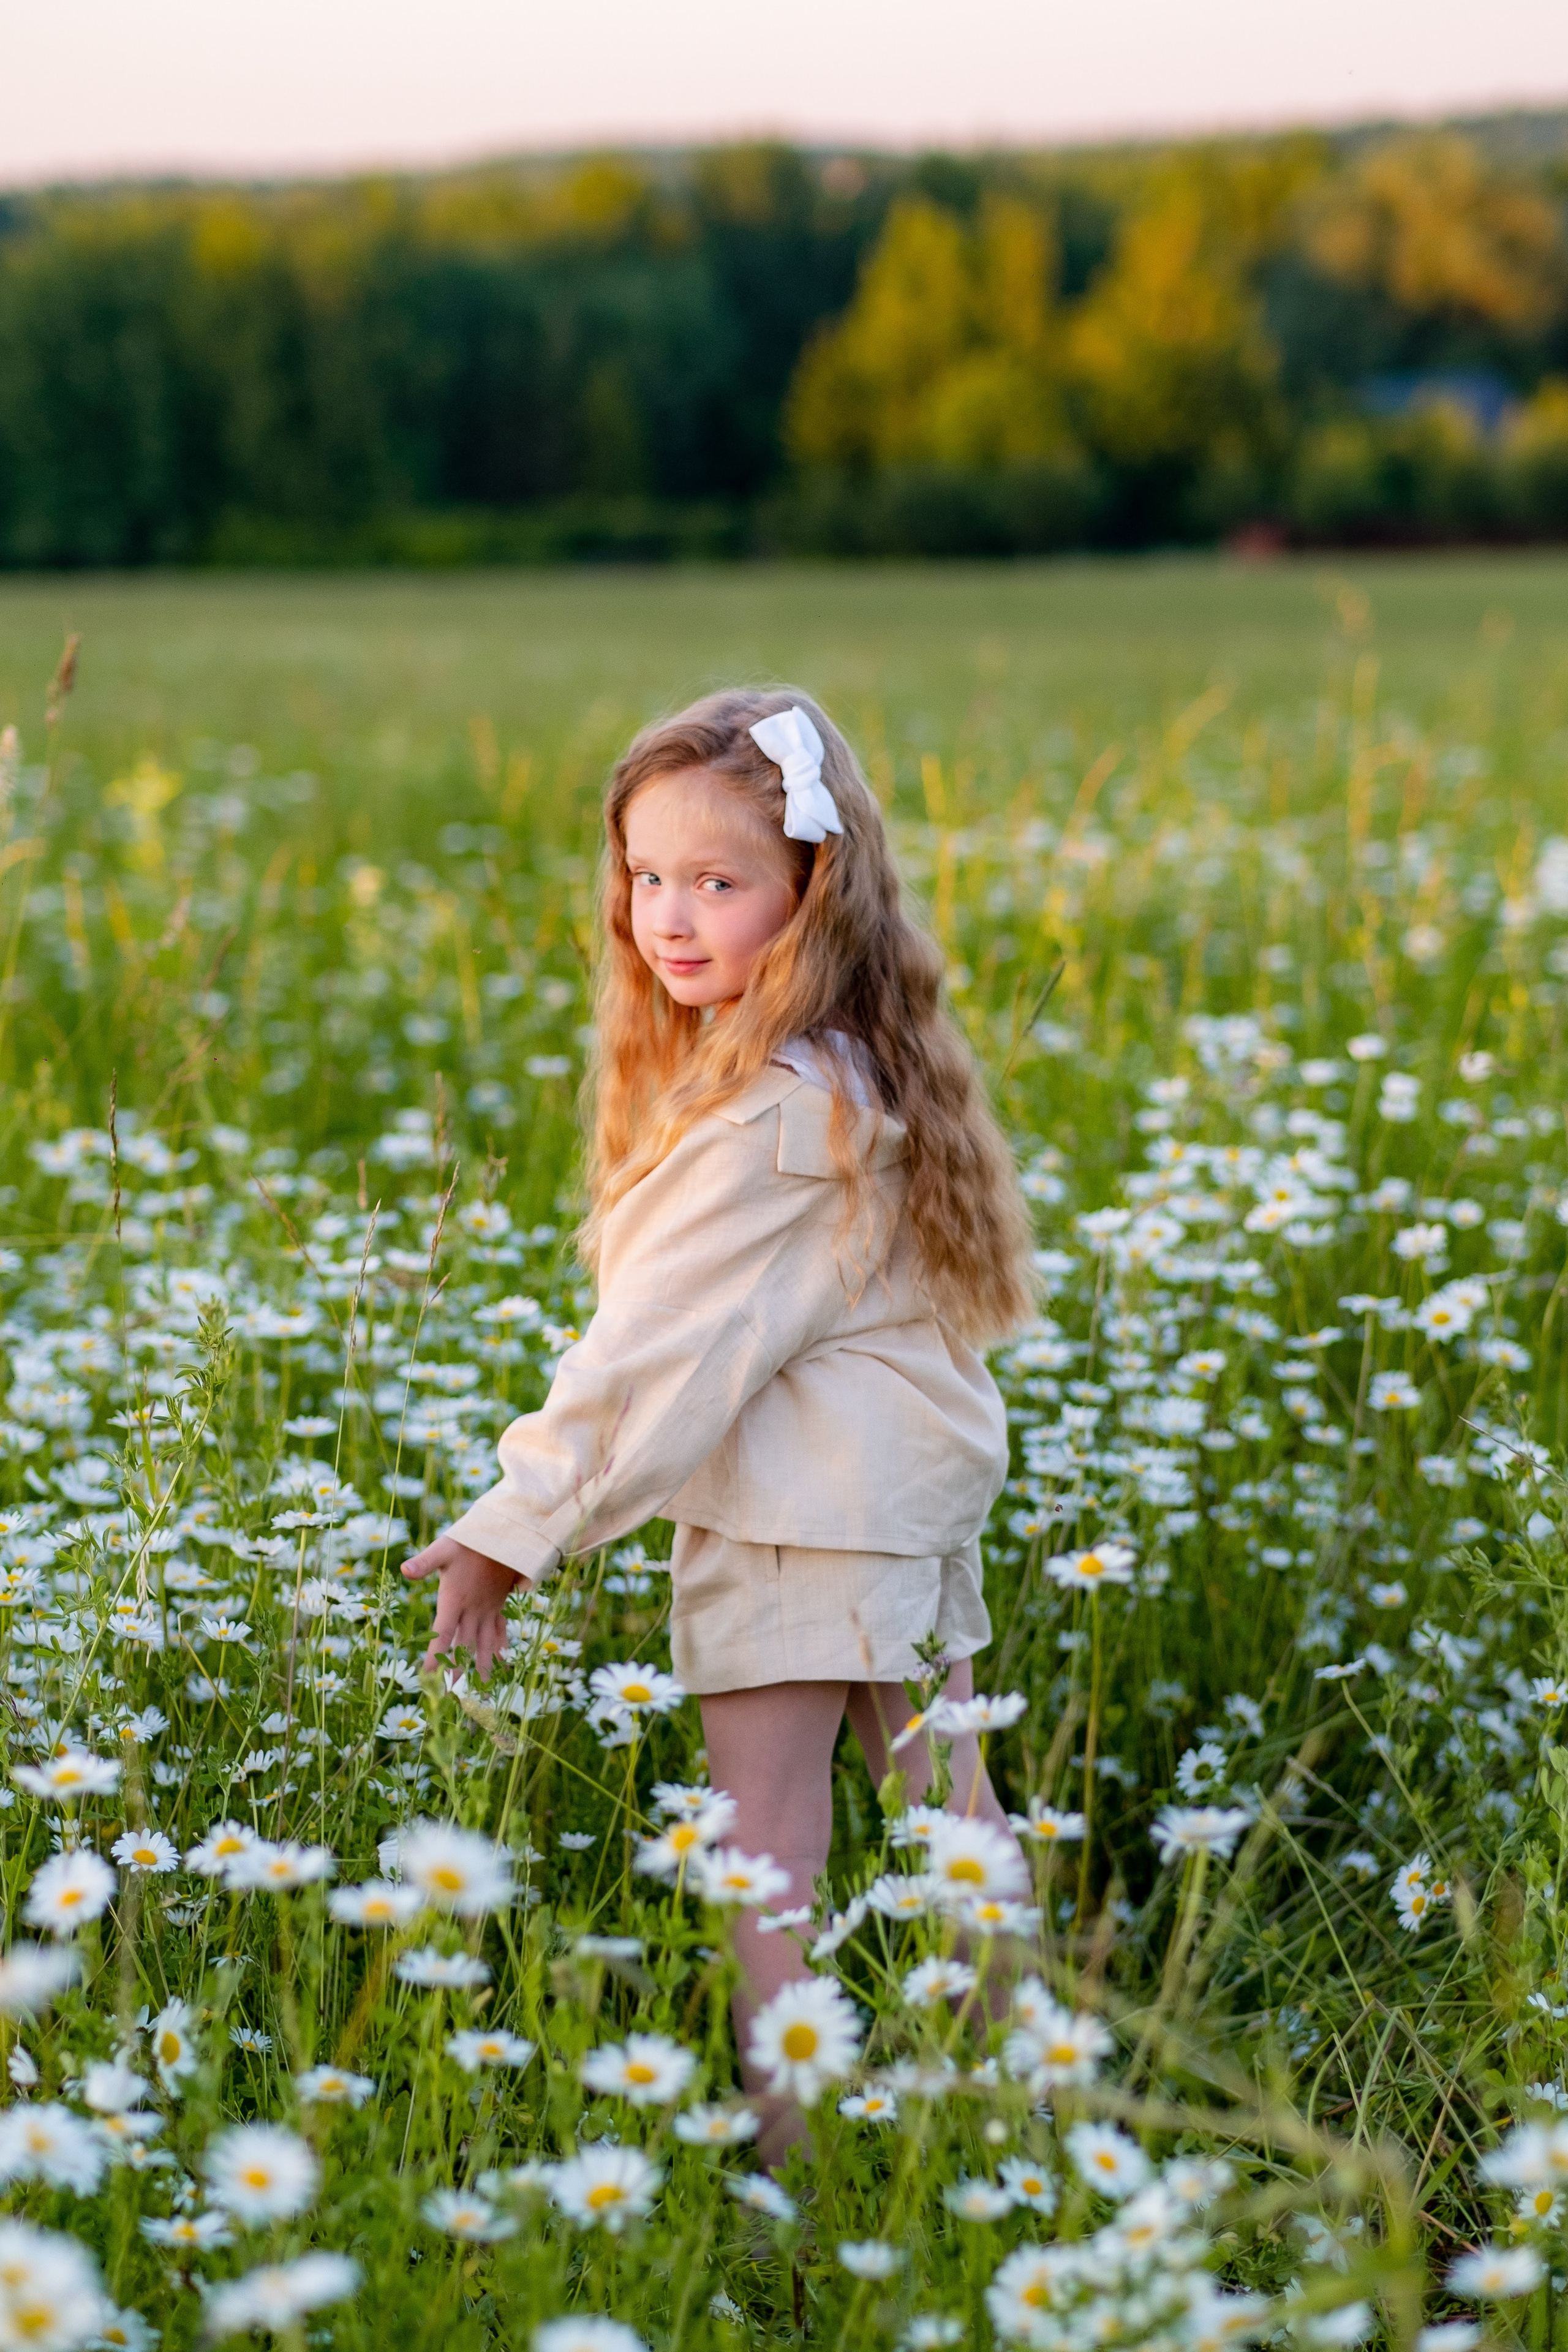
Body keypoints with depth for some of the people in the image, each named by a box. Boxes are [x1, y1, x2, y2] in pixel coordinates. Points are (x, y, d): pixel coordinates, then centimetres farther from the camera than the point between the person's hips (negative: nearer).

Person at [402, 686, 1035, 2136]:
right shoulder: (865, 1071, 8)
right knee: (947, 1815, 18)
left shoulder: (771, 1115, -22)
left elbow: (663, 1345, -21)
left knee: (767, 1866, -5)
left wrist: (515, 1527, -15)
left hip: (793, 1520, -10)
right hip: (915, 1487, 10)